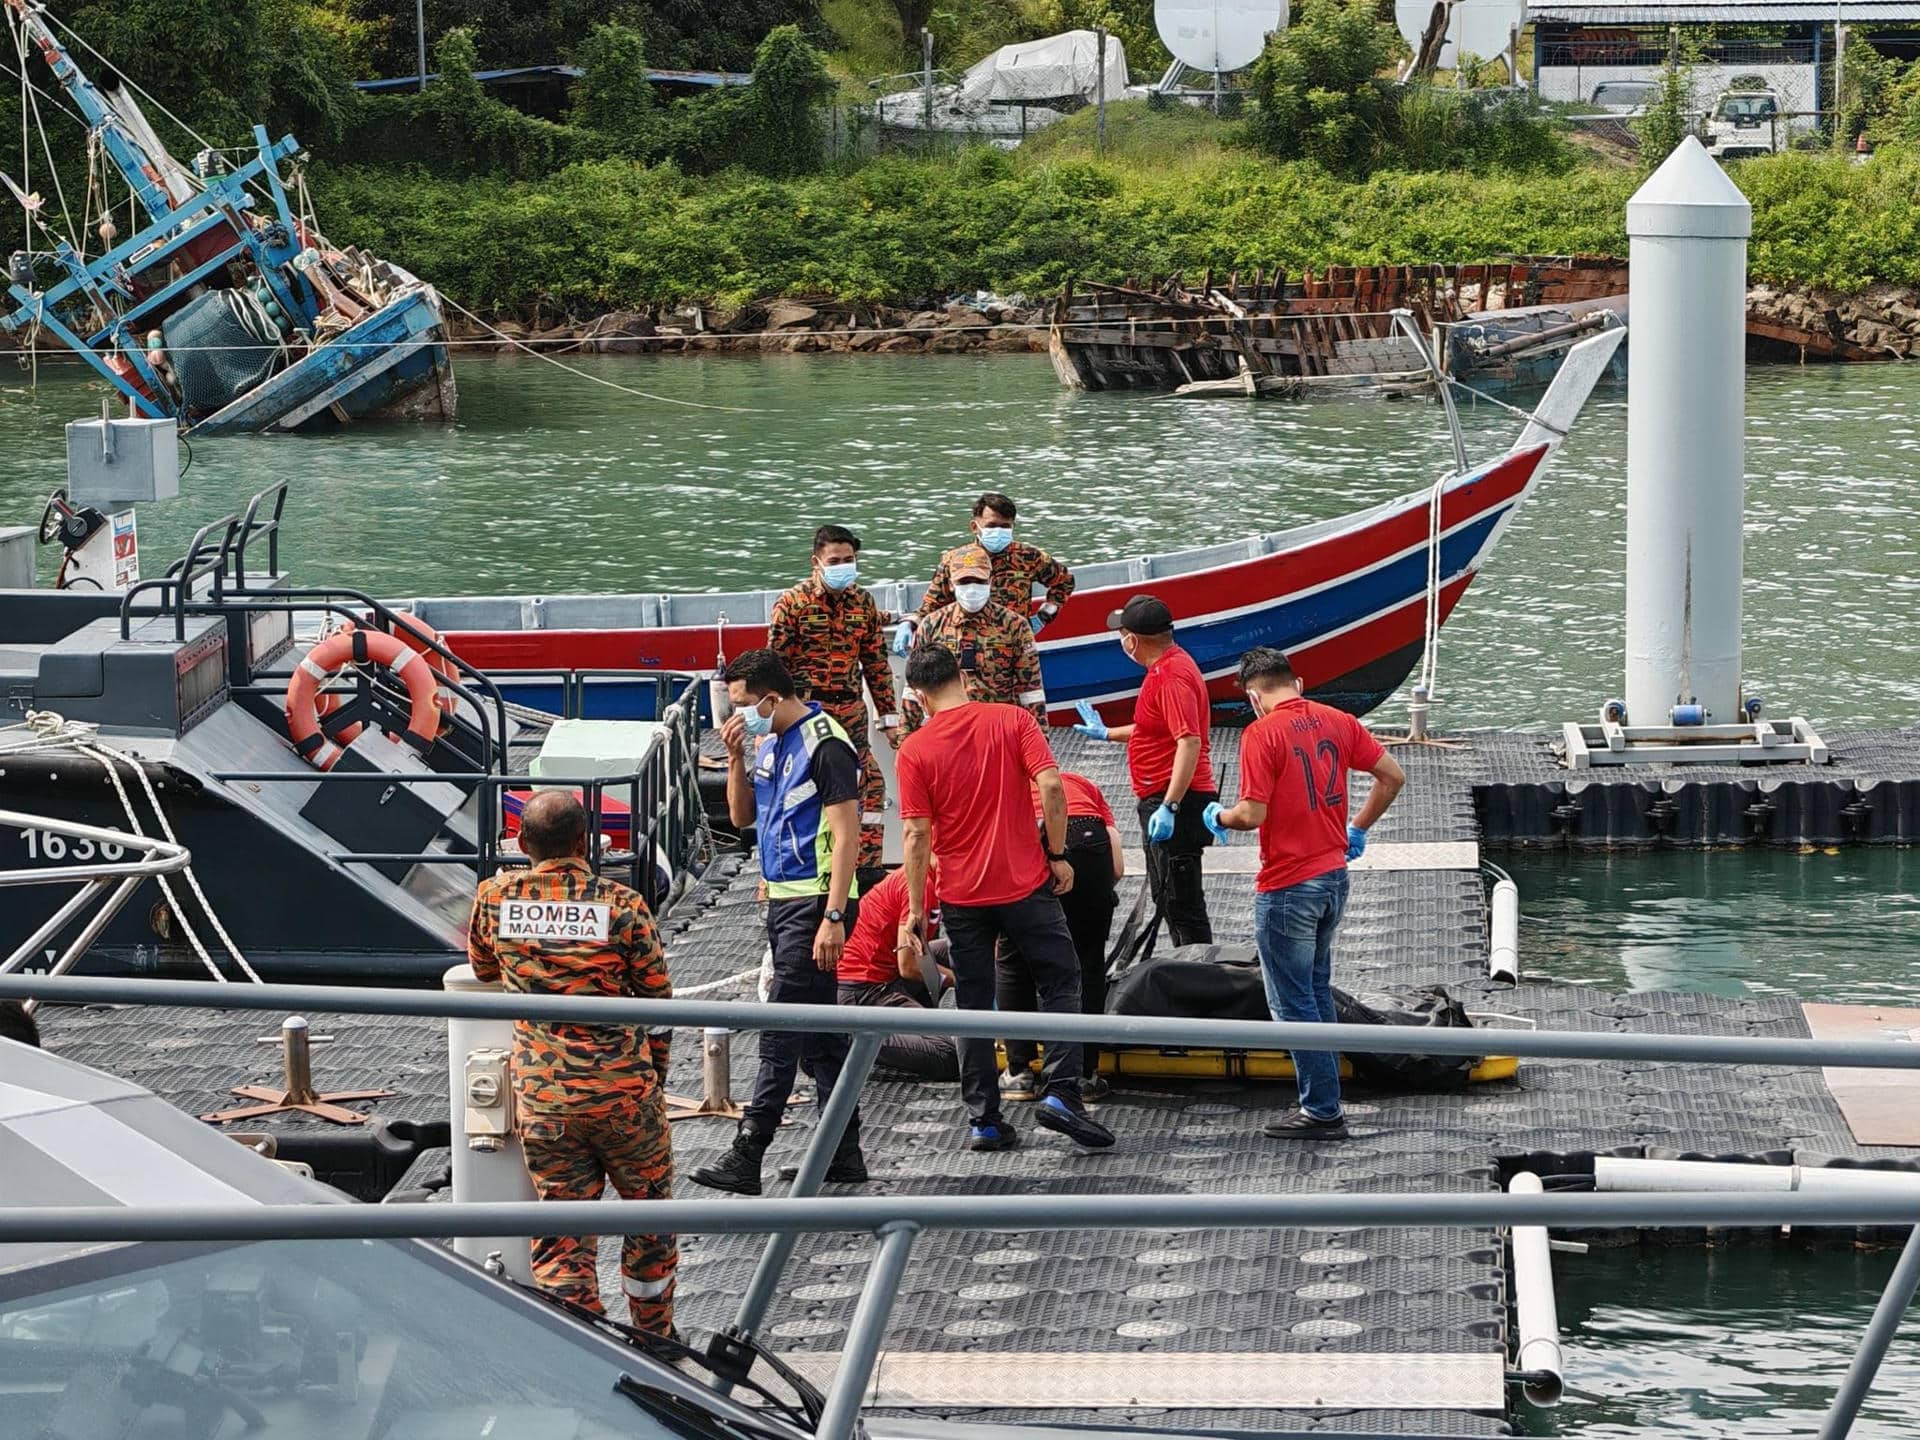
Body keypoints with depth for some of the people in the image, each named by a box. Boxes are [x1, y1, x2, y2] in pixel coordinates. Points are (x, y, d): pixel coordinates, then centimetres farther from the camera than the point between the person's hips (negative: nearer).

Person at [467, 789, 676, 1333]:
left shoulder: (496, 896, -2)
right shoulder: (621, 906, -9)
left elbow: (484, 969, 19)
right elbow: (658, 1006, -1)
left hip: (542, 1099, 1)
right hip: (622, 1092, -1)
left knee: (562, 1240, 7)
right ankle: (653, 1346, 32)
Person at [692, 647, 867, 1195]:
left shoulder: (824, 745, -15)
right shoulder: (769, 743, 13)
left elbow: (846, 836, -19)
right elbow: (741, 815, 19)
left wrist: (833, 918, -24)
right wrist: (736, 758, 2)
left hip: (816, 901, -10)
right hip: (782, 900, 10)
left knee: (781, 1032, -10)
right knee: (819, 1032, 12)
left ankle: (746, 1159, -12)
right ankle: (843, 1154, 17)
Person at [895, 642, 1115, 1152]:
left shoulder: (914, 750, -4)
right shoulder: (1012, 721, -4)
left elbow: (917, 835, -6)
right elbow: (1050, 785, -13)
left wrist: (915, 911, 0)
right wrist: (1057, 855, -2)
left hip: (961, 895, 1)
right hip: (1026, 885, -1)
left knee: (974, 1006, 9)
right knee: (1060, 982, 11)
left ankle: (985, 1120, 8)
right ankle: (1060, 1092, -3)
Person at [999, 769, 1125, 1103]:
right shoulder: (1084, 787, 37)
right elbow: (1117, 868, 22)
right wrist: (1083, 901, 39)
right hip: (1088, 842, 0)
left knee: (1013, 963, 19)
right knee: (1087, 965, 17)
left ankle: (1019, 1074, 21)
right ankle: (1083, 1074, 19)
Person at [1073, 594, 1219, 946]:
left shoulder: (1172, 676, -21)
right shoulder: (1166, 667, 14)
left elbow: (1189, 742, -29)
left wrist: (1169, 806, -33)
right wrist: (1108, 733, 38)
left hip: (1176, 802, -12)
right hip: (1163, 802, 12)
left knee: (1182, 903, -10)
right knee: (1166, 898, 19)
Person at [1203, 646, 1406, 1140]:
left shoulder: (1262, 733, -15)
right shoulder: (1336, 721, 4)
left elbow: (1252, 814, -20)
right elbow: (1393, 775, 9)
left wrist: (1219, 818, 1)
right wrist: (1357, 828, 20)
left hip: (1287, 887, -7)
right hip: (1334, 876, 7)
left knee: (1292, 1001, 1)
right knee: (1317, 991, 20)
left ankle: (1322, 1111, 3)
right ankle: (1322, 1098, 25)